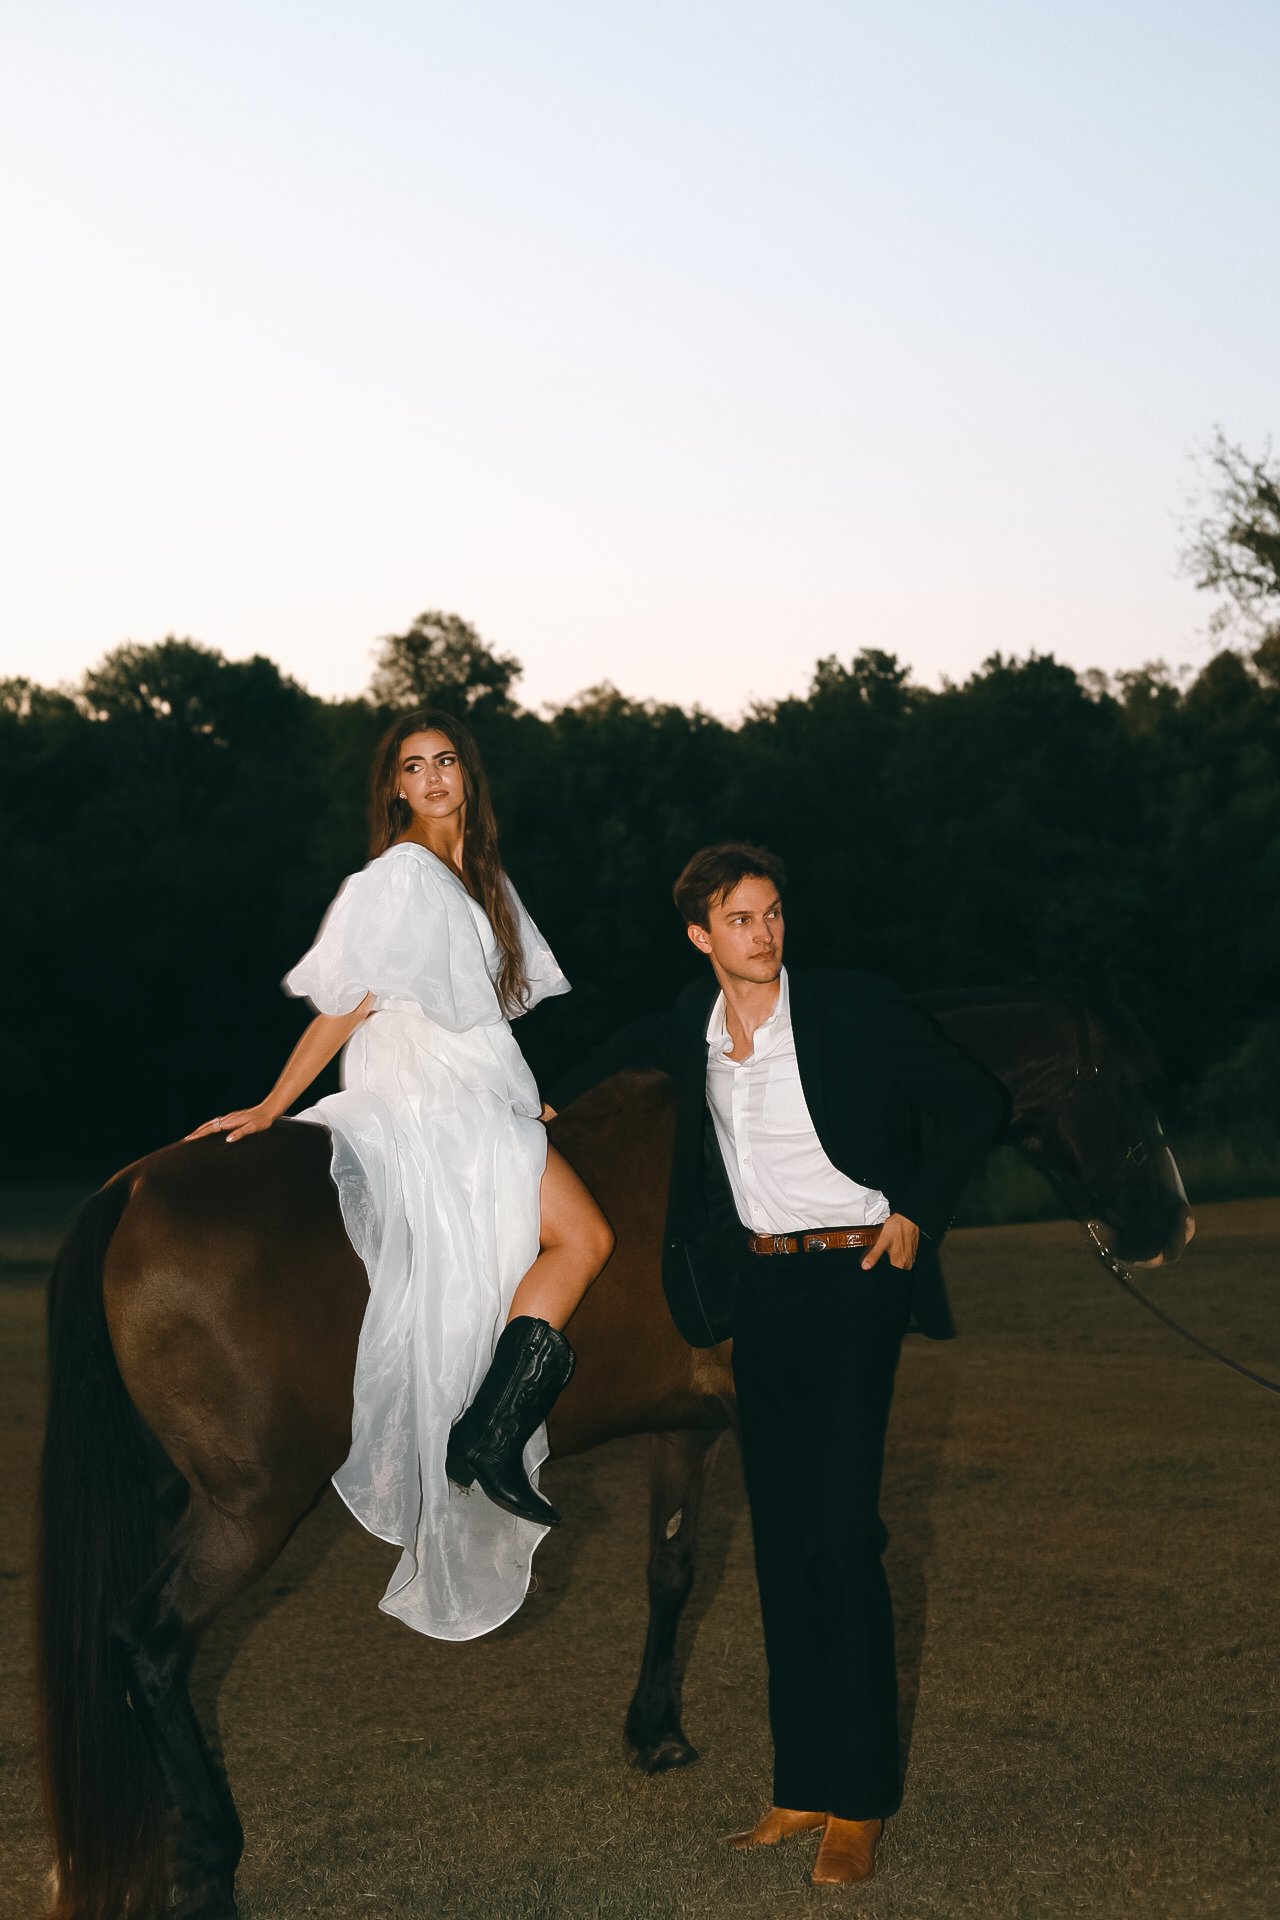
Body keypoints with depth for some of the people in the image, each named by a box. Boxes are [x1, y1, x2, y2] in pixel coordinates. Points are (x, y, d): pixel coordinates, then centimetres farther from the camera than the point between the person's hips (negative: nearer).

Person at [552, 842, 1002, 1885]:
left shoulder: (857, 1009, -8)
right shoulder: (692, 1024, 7)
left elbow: (973, 1102, -1)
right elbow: (627, 1054, 31)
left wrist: (916, 1212, -8)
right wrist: (549, 1109, 19)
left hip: (852, 1279, -5)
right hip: (755, 1285, 6)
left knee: (842, 1536, -10)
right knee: (782, 1538, 8)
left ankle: (860, 1800, -1)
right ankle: (804, 1785, 17)